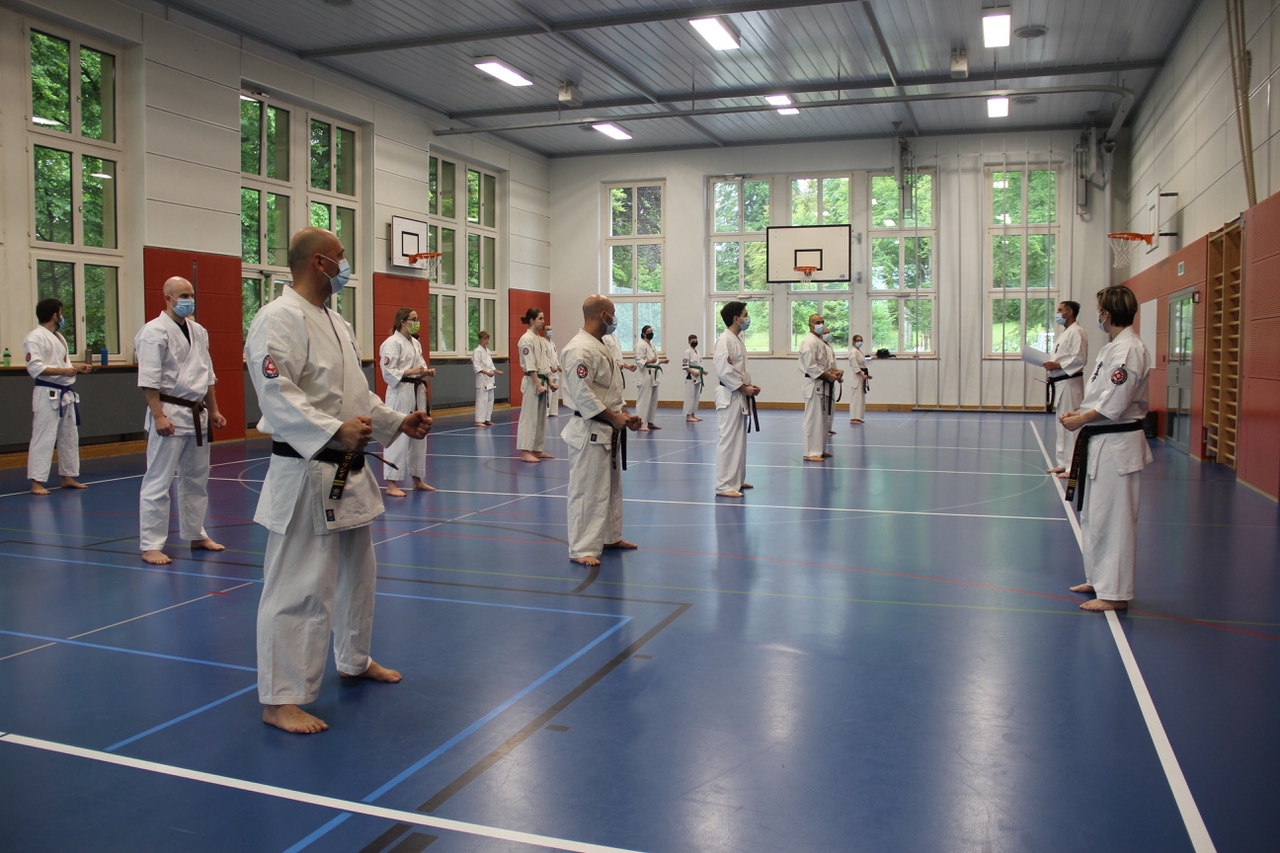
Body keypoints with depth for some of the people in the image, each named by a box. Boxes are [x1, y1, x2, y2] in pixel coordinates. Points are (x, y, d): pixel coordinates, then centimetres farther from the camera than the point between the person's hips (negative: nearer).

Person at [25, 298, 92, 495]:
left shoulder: (59, 337, 17)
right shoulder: (35, 337, -11)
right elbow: (35, 368, -19)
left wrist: (77, 369, 7)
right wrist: (63, 371, -24)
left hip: (65, 393, 10)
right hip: (47, 394, -9)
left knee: (70, 436, 14)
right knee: (43, 438, -9)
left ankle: (68, 477, 23)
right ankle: (37, 482, -6)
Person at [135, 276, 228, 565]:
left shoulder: (198, 331, 13)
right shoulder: (155, 332, -11)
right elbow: (149, 380, -16)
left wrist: (213, 411, 17)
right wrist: (159, 417, -22)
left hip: (197, 416, 8)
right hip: (170, 415, -8)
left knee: (196, 480, 16)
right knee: (158, 482, -4)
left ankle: (196, 535, 29)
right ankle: (150, 545, 3)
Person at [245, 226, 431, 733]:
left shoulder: (336, 322, 16)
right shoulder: (279, 320, -15)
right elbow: (277, 395, -26)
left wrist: (397, 422, 14)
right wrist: (334, 432, -35)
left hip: (349, 473, 10)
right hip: (305, 475, -10)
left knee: (356, 572, 22)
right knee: (298, 586, -5)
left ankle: (354, 661, 40)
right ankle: (280, 699, 6)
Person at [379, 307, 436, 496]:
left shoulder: (415, 343, 15)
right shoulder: (392, 342, -11)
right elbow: (388, 372, -16)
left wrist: (427, 372, 1)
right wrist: (411, 372, -22)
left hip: (417, 392, 9)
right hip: (400, 393, -9)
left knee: (418, 437, 13)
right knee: (398, 437, -9)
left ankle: (417, 480, 23)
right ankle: (391, 484, -2)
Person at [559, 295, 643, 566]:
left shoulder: (601, 346, 14)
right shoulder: (580, 349, -19)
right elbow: (582, 394, -24)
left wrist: (626, 414, 8)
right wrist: (614, 417, -18)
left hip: (608, 431, 11)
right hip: (590, 432, -11)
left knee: (612, 486, 20)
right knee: (586, 490, -5)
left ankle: (610, 536, 34)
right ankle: (581, 549, 2)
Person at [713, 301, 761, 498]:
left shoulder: (737, 339, 15)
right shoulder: (724, 340, -15)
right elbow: (724, 370, -22)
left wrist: (749, 387, 8)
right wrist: (744, 388, -17)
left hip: (740, 396, 10)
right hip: (729, 395, -10)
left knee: (739, 439, 16)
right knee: (728, 440, -9)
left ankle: (736, 480, 26)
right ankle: (724, 485, -6)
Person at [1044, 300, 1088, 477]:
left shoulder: (1076, 332, -11)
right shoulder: (1063, 334, 20)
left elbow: (1080, 359, -19)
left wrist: (1058, 365, -20)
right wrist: (1051, 364, 9)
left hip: (1070, 383, -11)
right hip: (1059, 383, 11)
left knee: (1069, 425, -11)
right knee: (1060, 426, 15)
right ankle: (1062, 463, 23)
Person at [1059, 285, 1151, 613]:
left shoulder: (1129, 349, -17)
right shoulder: (1114, 347, 15)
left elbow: (1116, 403, -23)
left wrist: (1081, 420, -13)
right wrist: (1078, 413, 7)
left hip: (1117, 445, -11)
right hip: (1102, 442, 11)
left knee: (1113, 519, -5)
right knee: (1094, 515, 18)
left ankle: (1116, 594, 3)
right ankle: (1099, 579, 30)